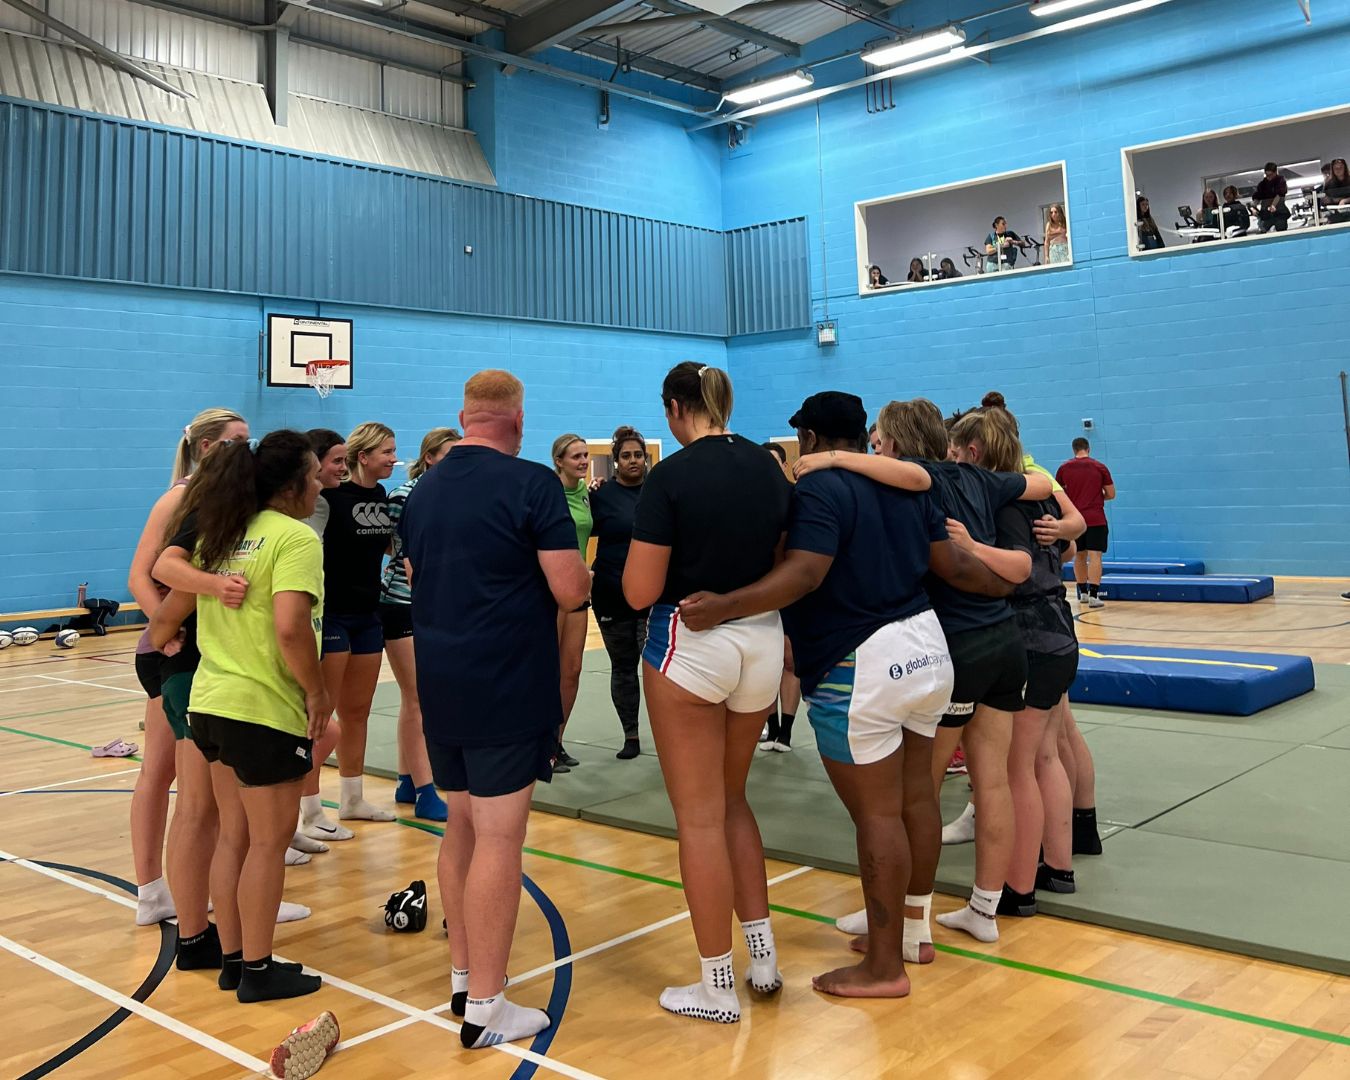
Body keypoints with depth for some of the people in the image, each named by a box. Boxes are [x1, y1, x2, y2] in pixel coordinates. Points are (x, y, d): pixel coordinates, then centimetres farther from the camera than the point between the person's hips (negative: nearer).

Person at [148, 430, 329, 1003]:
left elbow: (168, 615, 15)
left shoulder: (219, 534, 10)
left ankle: (232, 959, 28)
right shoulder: (295, 537, -15)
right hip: (267, 710, -8)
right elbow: (290, 628, -27)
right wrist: (317, 692, -14)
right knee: (270, 841, 5)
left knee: (233, 834, 17)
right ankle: (257, 970, 16)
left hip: (211, 703, 8)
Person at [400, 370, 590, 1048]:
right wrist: (578, 566, 6)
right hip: (507, 688, -7)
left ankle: (463, 974, 28)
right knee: (498, 839, -2)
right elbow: (571, 592, -15)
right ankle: (485, 1007, 5)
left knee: (462, 824, 18)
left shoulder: (422, 491, 8)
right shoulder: (531, 484, -13)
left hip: (440, 686, 7)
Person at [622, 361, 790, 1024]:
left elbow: (639, 592, -13)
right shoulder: (770, 469, 5)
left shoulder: (671, 477, -13)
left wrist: (633, 560, 7)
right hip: (762, 641, 6)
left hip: (690, 643, -6)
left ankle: (718, 988, 15)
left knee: (700, 816, 5)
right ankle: (763, 954, 25)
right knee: (732, 801, 23)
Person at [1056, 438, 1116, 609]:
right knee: (1095, 556, -5)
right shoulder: (1100, 467, -1)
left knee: (1079, 556, 15)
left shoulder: (1064, 468, 2)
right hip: (1096, 519, -2)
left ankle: (1083, 593, 22)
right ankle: (1093, 595, -13)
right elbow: (1111, 494, 3)